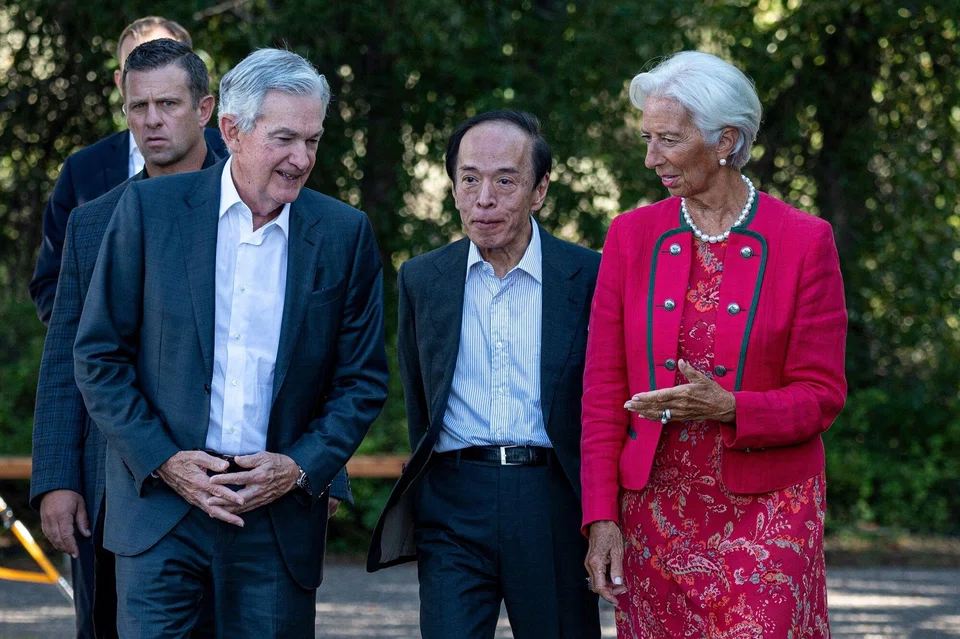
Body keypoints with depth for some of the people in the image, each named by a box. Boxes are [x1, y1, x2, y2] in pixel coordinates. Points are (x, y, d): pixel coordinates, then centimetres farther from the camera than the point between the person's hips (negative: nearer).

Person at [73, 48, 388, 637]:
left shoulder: (344, 234, 4)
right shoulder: (151, 208, 0)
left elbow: (364, 379, 7)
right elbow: (99, 353, 2)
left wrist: (302, 468, -6)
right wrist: (162, 461, -7)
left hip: (281, 513, 1)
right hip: (160, 505, -1)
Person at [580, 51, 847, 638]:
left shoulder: (805, 241, -3)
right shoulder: (633, 235, 5)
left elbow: (821, 395, -3)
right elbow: (604, 389, 5)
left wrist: (729, 408, -20)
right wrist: (601, 516, -3)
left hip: (766, 511, -3)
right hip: (656, 511, 3)